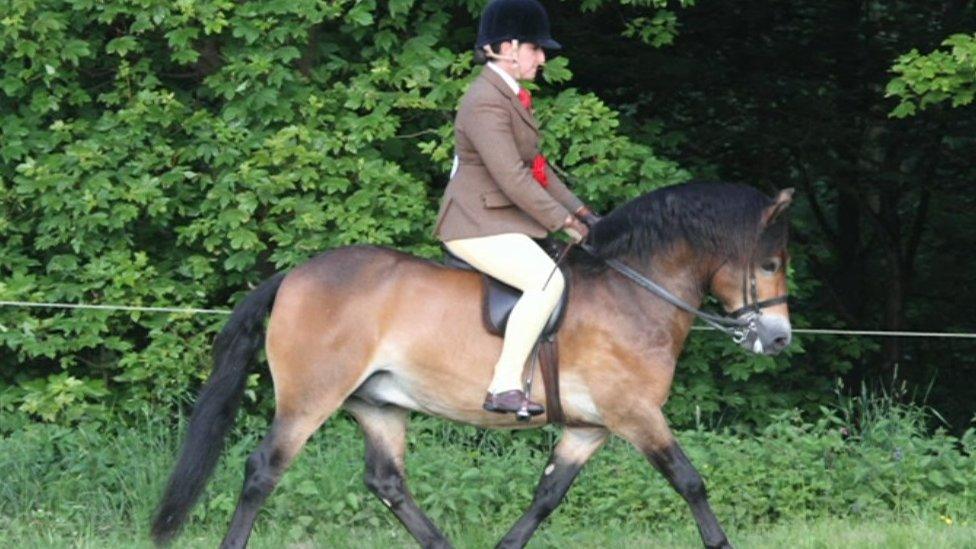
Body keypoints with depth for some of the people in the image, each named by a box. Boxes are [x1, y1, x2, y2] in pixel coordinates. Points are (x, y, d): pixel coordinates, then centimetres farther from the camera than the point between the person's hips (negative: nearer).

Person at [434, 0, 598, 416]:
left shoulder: (509, 96, 15)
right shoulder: (486, 104, -19)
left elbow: (535, 166, 20)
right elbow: (513, 178, -24)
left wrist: (577, 210, 13)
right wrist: (563, 222, -18)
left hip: (503, 219, 11)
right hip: (476, 226, -11)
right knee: (547, 280, -29)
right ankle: (504, 387, -29)